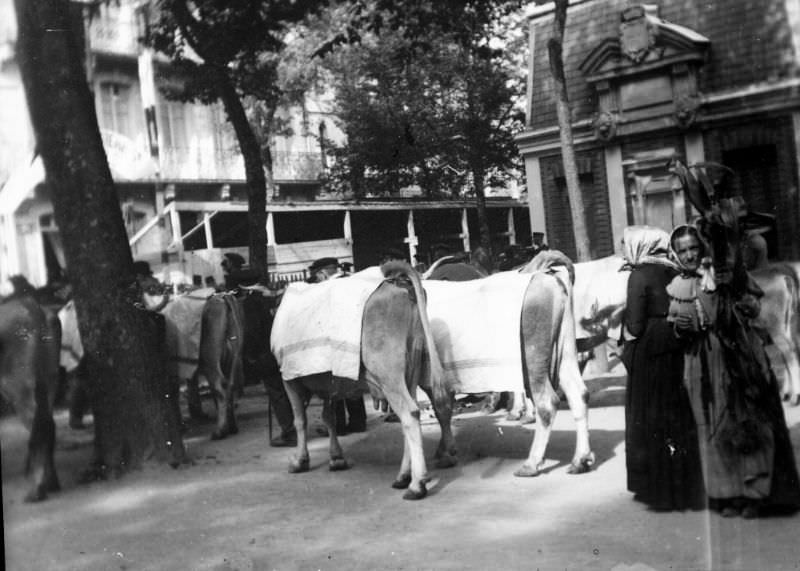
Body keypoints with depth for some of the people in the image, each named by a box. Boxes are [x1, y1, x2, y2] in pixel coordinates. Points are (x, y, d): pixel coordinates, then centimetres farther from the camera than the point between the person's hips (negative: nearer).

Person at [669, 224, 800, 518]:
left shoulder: (725, 274, -2)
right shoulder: (677, 288, 7)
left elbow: (753, 309, -3)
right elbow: (674, 327, 15)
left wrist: (732, 288, -18)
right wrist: (679, 327, -5)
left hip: (738, 361, -3)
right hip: (703, 367, 3)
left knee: (748, 424, -2)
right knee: (715, 427, 6)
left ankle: (754, 493, 7)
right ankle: (728, 493, 15)